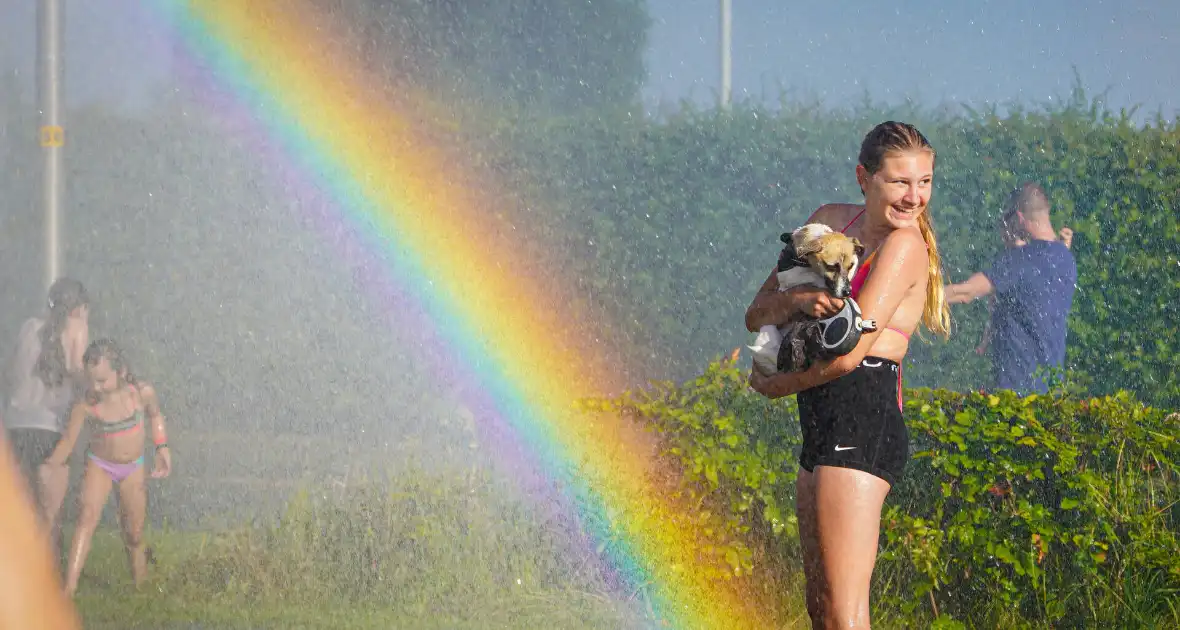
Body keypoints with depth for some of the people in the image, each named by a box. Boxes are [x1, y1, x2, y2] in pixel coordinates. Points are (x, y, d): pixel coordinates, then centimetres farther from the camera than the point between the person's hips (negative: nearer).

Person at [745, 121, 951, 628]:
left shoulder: (905, 244, -10)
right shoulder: (830, 221, 12)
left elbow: (849, 353, -16)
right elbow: (758, 315, 9)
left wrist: (770, 384, 0)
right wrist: (799, 300, -15)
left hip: (864, 421, -9)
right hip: (823, 425, 9)